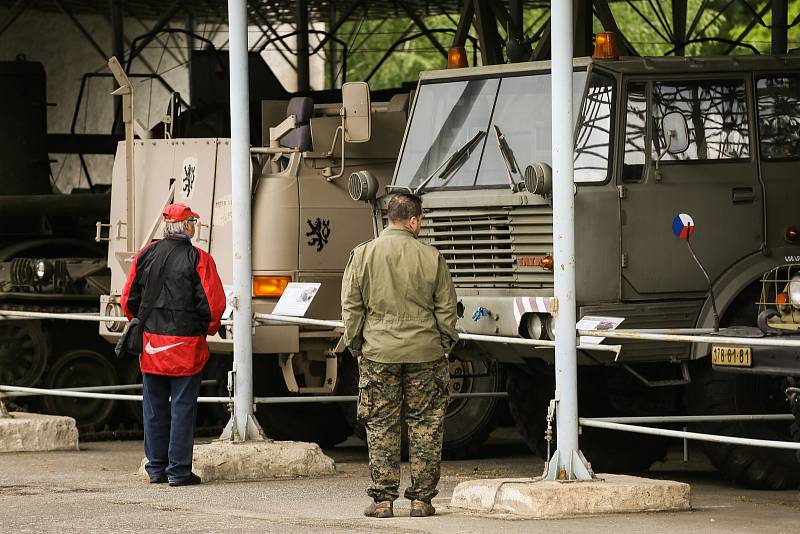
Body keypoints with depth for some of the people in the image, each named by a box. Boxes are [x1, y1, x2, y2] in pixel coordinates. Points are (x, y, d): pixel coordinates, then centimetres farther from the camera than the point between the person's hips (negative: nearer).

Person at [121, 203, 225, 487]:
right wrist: (207, 330, 5)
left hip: (151, 344, 4)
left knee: (154, 407, 11)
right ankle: (179, 471, 0)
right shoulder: (198, 259, -9)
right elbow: (214, 303, -13)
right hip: (185, 344, -4)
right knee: (182, 407, 1)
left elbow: (128, 300, 7)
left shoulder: (146, 255, 4)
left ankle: (156, 468, 16)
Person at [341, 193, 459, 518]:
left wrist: (356, 346, 10)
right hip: (425, 354, 0)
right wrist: (445, 344, 13)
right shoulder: (431, 258, -3)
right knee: (425, 427, 7)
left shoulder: (363, 255, -2)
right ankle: (422, 498, 8)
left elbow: (351, 307, 1)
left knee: (381, 427, 5)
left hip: (378, 354, 0)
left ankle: (383, 499, 4)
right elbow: (446, 308, 1)